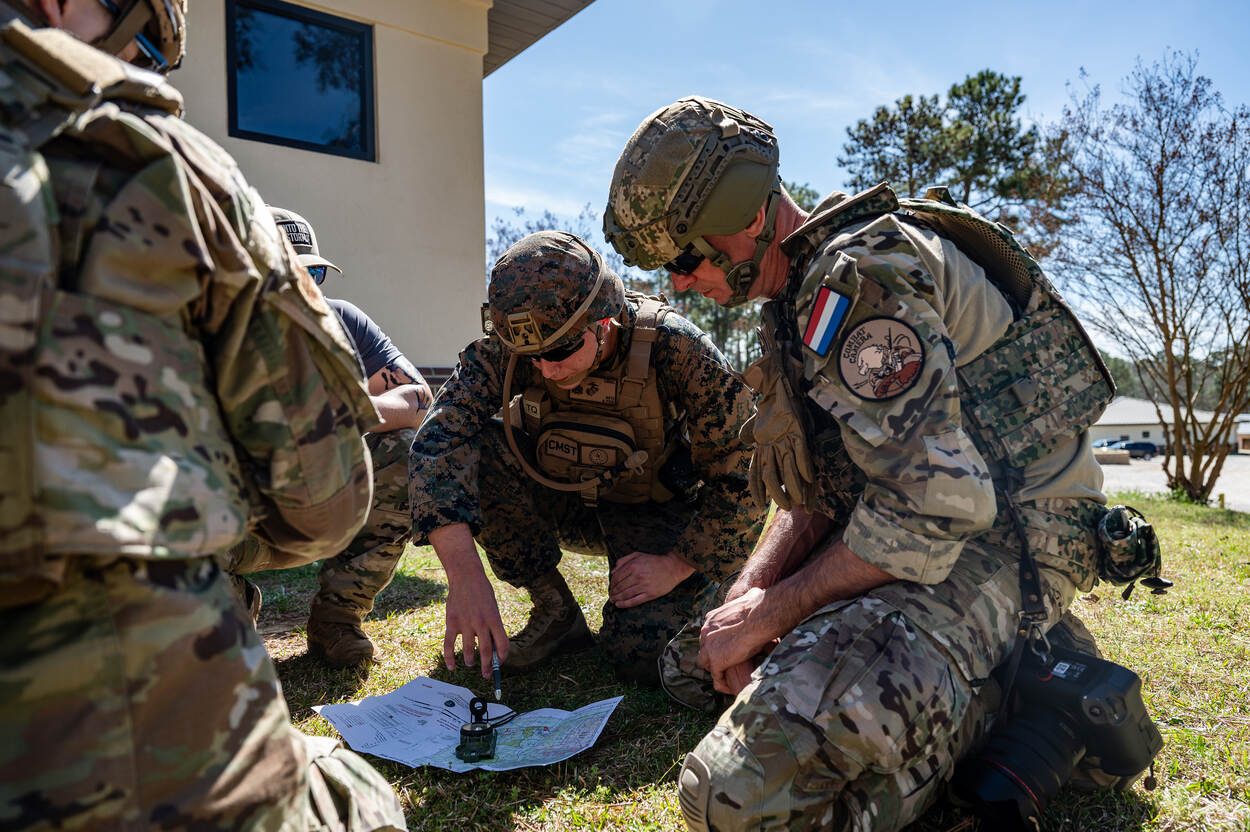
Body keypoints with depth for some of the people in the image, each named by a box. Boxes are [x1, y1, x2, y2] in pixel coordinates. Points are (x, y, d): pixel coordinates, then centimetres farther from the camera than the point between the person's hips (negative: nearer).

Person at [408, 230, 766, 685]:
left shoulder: (674, 347, -29)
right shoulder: (510, 343, -22)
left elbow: (745, 470, -22)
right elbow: (440, 437, -31)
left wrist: (676, 566, -25)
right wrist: (465, 575, -41)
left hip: (654, 511, -3)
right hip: (562, 500, 3)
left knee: (645, 657, -25)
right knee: (468, 453, -24)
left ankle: (696, 590, 12)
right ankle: (556, 612, -8)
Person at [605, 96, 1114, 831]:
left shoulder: (859, 272, -19)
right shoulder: (803, 292, 14)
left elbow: (935, 504, -26)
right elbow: (816, 494, 13)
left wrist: (773, 611, -16)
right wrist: (748, 596, -3)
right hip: (939, 524, 11)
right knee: (693, 662, 17)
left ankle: (1008, 694, -5)